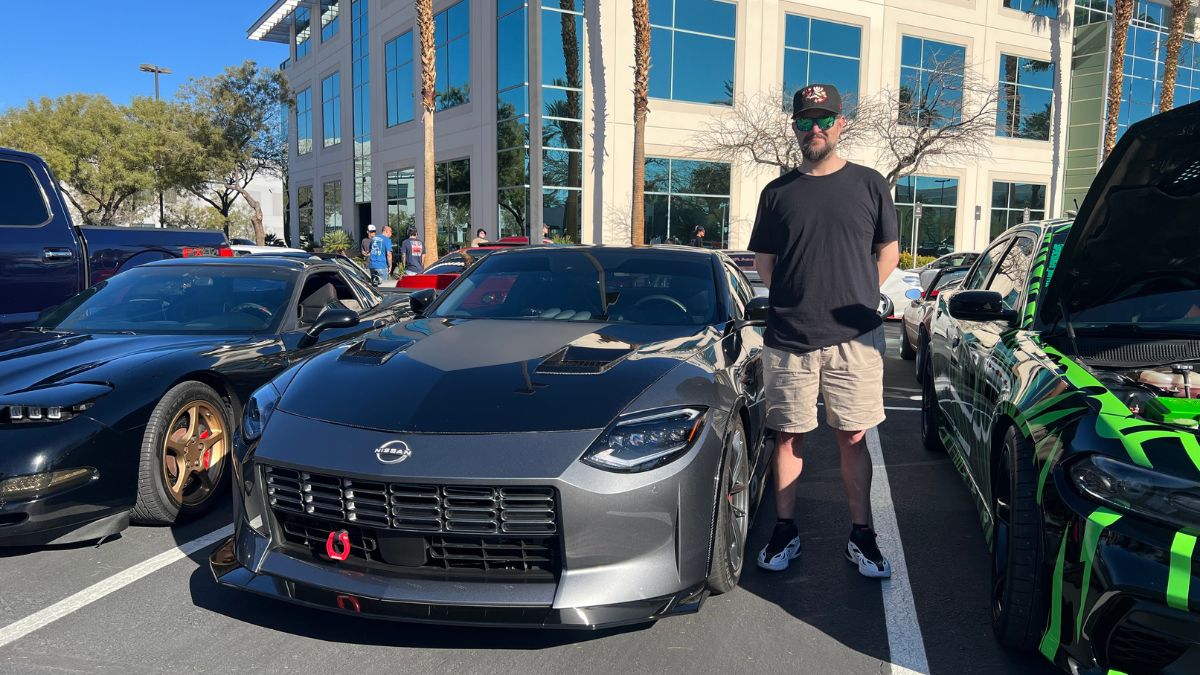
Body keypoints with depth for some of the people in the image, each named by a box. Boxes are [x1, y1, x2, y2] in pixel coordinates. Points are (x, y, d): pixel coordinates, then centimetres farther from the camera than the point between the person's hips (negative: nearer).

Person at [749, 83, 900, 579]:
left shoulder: (869, 185, 6)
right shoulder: (778, 192, 8)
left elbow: (888, 253, 13)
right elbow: (763, 261, 14)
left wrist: (854, 298, 7)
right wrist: (796, 300, 6)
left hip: (854, 338, -1)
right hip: (787, 340, 1)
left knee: (852, 439, 4)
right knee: (788, 436, 7)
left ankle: (861, 537, 17)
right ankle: (785, 532, 19)